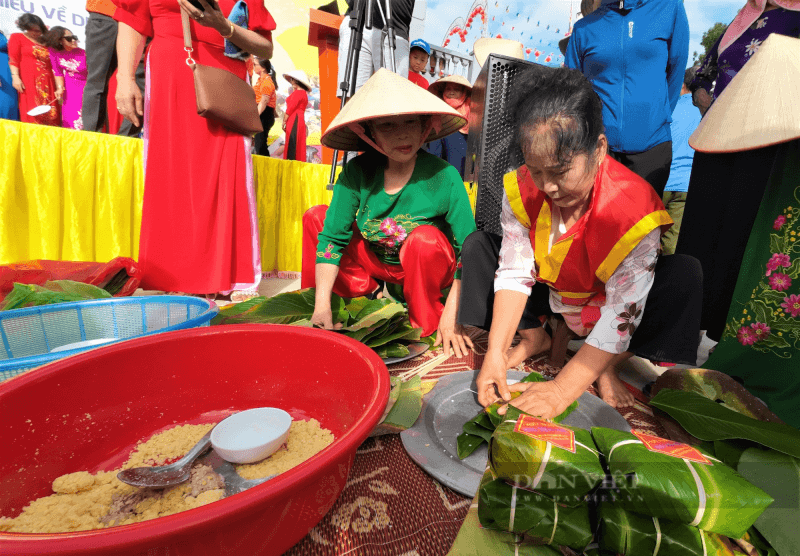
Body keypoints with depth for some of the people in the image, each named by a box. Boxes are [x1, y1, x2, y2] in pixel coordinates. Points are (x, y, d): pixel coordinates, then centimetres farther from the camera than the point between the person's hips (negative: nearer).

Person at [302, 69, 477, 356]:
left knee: (424, 237, -36)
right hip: (375, 262, 3)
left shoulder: (443, 176, -23)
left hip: (427, 265, -3)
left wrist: (451, 316, -24)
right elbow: (332, 236, -14)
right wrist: (322, 308, -20)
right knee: (315, 217, -8)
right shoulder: (357, 172, -15)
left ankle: (427, 324, -9)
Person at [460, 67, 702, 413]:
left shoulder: (633, 210, -32)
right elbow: (514, 272, -20)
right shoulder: (521, 190, -21)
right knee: (478, 245, -11)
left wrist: (563, 388, -35)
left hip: (605, 303, -2)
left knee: (684, 274, -28)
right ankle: (532, 337, -1)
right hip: (550, 295, 3)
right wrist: (495, 351, -29)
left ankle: (608, 365, -11)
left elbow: (622, 314, -32)